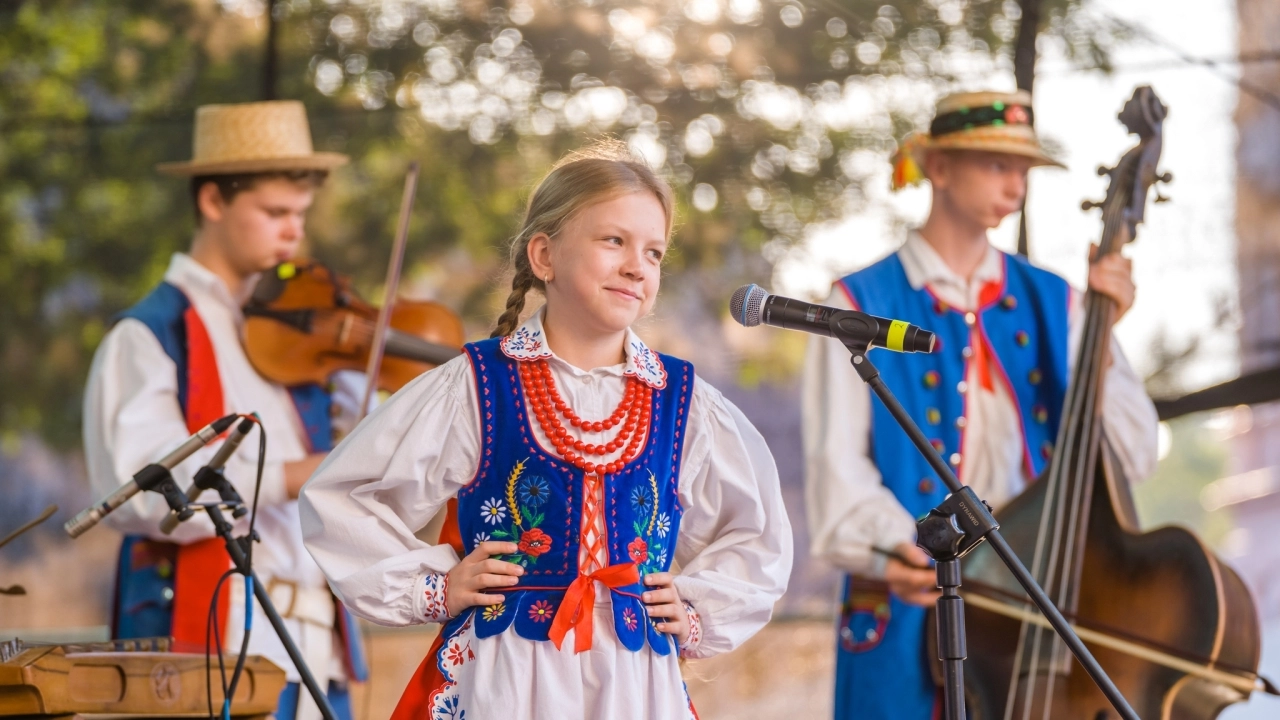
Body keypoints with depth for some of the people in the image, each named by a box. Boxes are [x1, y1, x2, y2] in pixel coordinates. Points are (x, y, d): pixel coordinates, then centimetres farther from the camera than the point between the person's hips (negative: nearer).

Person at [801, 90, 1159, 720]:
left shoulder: (1050, 302, 12)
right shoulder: (861, 305, 2)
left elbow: (1134, 456, 4)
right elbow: (838, 469, -7)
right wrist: (889, 548, -25)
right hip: (912, 614, -3)